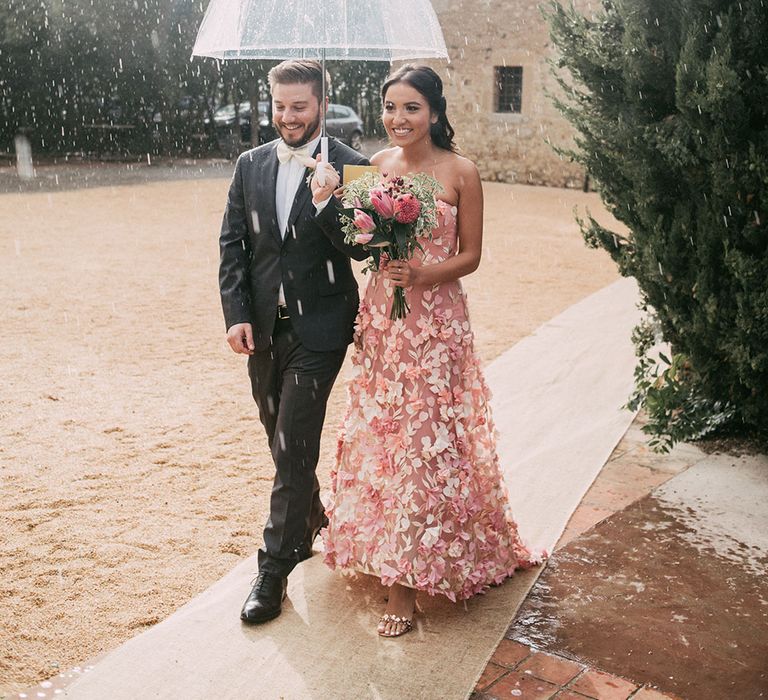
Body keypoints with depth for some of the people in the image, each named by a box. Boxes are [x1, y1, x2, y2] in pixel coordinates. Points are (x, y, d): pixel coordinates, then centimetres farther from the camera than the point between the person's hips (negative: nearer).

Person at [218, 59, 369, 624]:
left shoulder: (349, 166, -7)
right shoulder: (250, 165, 6)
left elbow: (360, 249, -11)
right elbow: (232, 244, 6)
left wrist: (327, 204, -27)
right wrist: (237, 315, -3)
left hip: (317, 328, -5)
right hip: (262, 327, 5)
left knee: (294, 447, -4)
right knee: (284, 442, 19)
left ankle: (275, 570, 8)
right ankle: (310, 520, 43)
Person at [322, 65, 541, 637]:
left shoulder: (460, 171, -7)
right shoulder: (376, 165, 5)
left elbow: (470, 254, -3)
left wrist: (421, 275, -20)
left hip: (436, 322, -4)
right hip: (381, 317, 5)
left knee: (425, 440, -1)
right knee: (378, 433, 12)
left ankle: (407, 579, 11)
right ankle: (383, 547, 34)